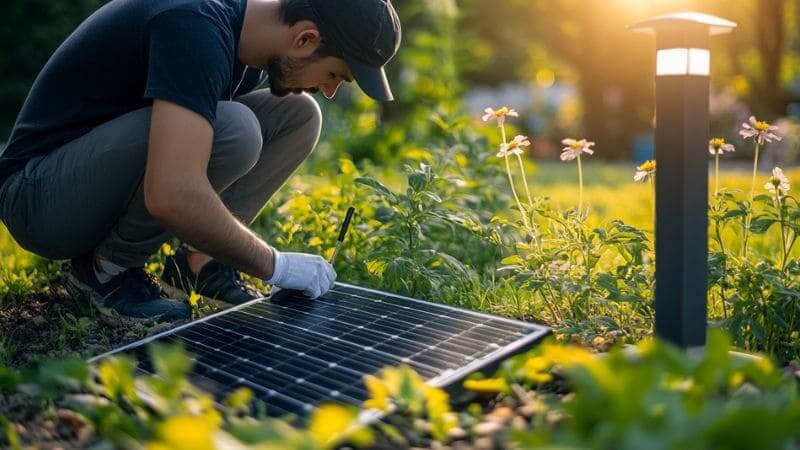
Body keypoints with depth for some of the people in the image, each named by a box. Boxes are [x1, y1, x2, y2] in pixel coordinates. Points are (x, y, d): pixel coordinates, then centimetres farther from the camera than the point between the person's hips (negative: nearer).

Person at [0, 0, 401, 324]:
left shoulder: (245, 32, 0)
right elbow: (173, 196, -39)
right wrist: (273, 265, -26)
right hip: (40, 194, -8)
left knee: (298, 114, -2)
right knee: (231, 128, -33)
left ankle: (196, 263, -1)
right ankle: (107, 267, -11)